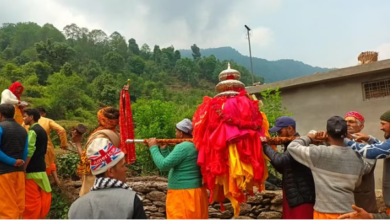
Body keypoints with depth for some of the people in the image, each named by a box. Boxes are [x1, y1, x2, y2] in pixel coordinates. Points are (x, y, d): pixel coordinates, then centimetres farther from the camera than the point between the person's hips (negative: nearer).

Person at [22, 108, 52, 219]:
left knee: (31, 199, 0)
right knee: (42, 196, 13)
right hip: (41, 168, 9)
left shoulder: (33, 131, -14)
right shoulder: (42, 130, 13)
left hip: (32, 170, -9)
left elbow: (29, 152, -20)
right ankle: (40, 216, 22)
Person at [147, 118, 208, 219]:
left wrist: (154, 147, -8)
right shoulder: (195, 146, 10)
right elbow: (172, 163, 18)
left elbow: (163, 165, -20)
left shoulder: (183, 147, -19)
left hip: (183, 194, -10)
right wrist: (164, 149, 13)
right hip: (193, 192, 10)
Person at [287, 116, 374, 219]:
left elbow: (292, 147, -7)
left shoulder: (320, 153, -15)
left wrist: (309, 137, 9)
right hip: (348, 211, 5)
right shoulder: (357, 157, 0)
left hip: (325, 212, -4)